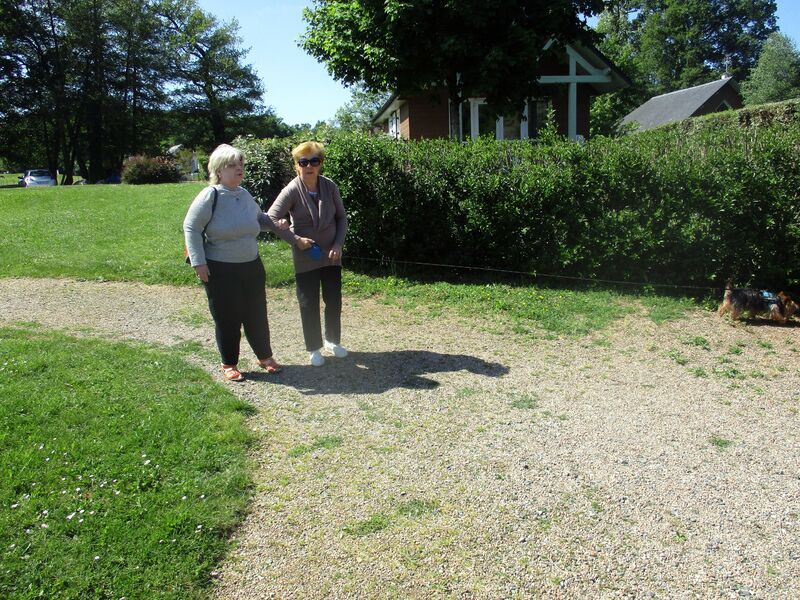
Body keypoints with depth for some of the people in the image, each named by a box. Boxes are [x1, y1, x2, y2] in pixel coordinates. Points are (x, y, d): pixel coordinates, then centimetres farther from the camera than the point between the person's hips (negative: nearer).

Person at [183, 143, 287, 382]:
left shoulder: (245, 194, 4)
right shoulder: (210, 195, -13)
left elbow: (258, 217, 23)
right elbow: (191, 227, -11)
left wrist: (275, 224, 3)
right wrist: (199, 262, -15)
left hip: (252, 266, 5)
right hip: (220, 271, -5)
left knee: (257, 315, 14)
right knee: (227, 319, 5)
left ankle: (265, 356, 32)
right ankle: (229, 364, 23)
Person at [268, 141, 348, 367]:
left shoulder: (330, 186, -5)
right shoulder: (292, 191, -14)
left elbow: (341, 217, 3)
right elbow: (271, 219, -16)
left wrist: (338, 244, -8)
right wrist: (295, 240, -19)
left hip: (331, 255, 3)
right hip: (305, 258, -3)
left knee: (334, 301, 13)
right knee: (309, 304, 7)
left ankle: (333, 340, 35)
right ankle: (314, 348, 24)